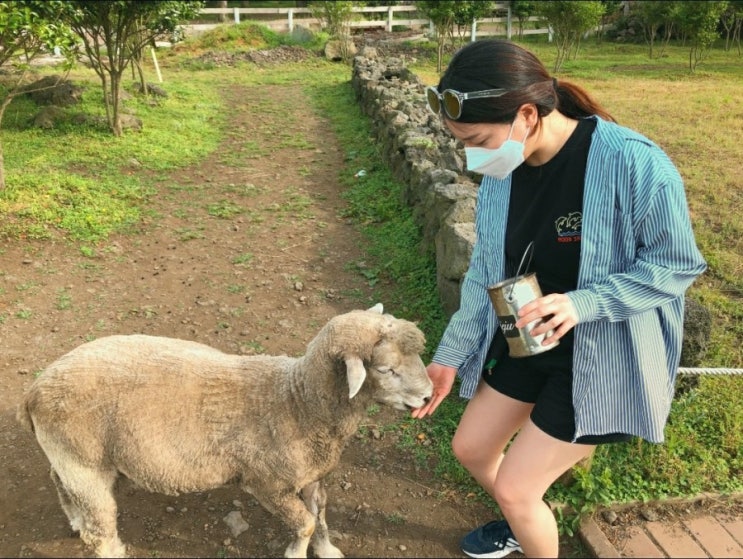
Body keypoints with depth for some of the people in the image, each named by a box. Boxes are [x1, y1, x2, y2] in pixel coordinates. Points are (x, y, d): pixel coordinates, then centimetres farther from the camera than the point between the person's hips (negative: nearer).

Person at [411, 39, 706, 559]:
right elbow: (485, 272, 2)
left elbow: (676, 264, -17)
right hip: (526, 344, 7)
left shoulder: (634, 164, -27)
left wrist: (581, 303, -31)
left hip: (602, 359, -6)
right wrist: (451, 355, 3)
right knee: (470, 447, 18)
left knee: (514, 488, -1)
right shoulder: (502, 172, -8)